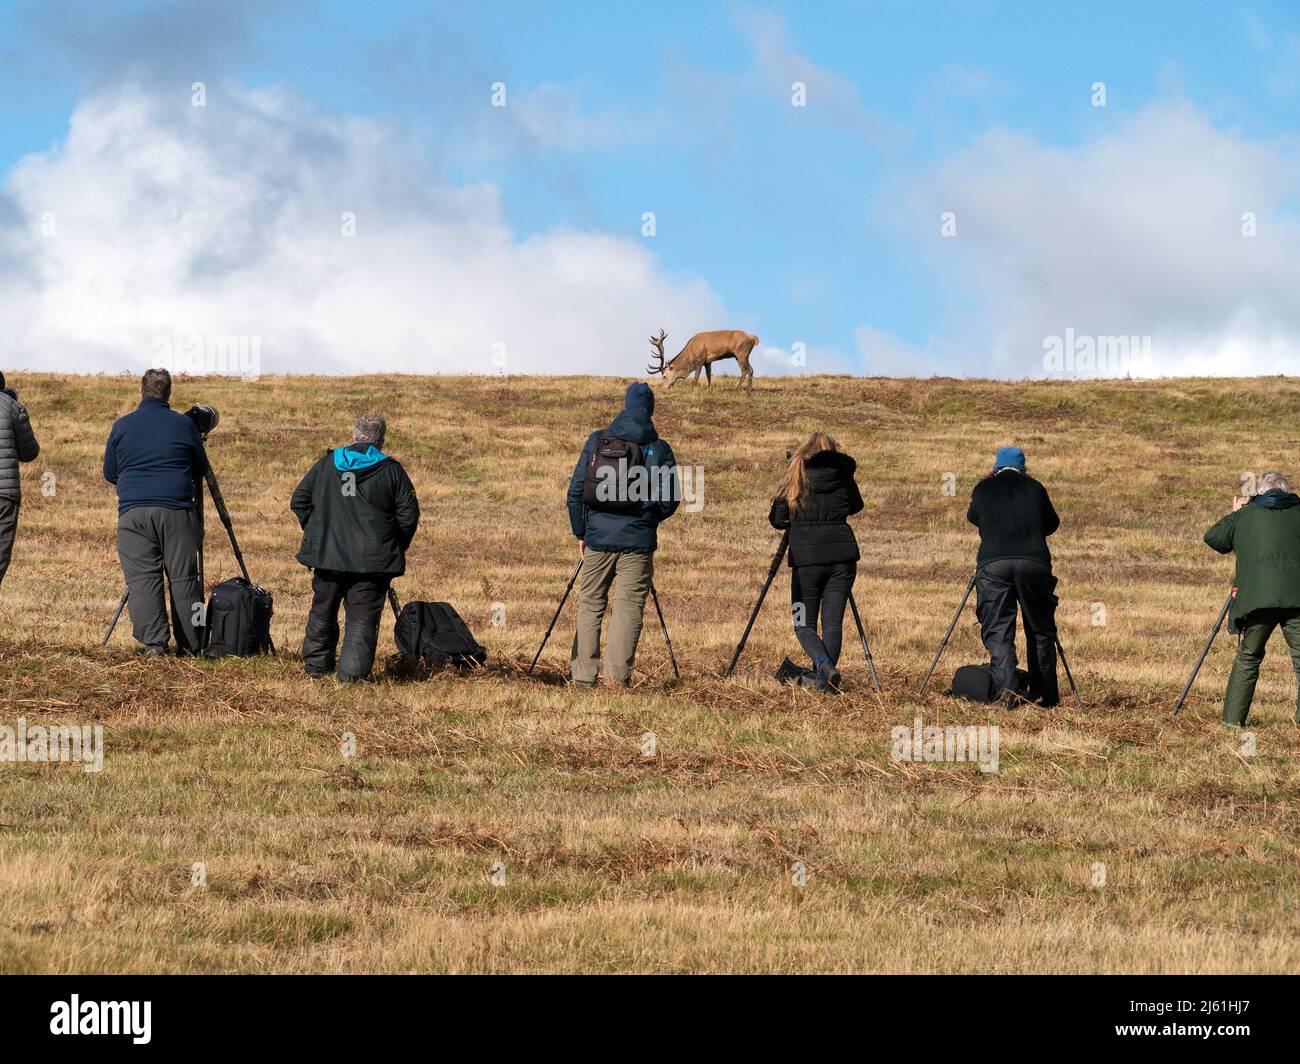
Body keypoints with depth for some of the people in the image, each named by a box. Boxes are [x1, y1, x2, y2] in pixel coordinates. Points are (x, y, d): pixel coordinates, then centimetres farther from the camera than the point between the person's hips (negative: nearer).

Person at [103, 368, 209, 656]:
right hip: (177, 511, 0)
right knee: (183, 578, 5)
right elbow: (201, 470, 16)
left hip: (133, 511, 0)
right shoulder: (184, 425, 5)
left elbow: (109, 474, 15)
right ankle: (191, 645, 6)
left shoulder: (122, 426, 7)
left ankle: (154, 643, -18)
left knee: (142, 578, -4)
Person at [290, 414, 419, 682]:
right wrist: (398, 547, 12)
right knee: (363, 617, -1)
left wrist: (314, 530, 19)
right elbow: (409, 514, -3)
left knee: (323, 611, 19)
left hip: (327, 554, 3)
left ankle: (316, 665, 29)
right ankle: (352, 671, -10)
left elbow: (299, 501, 8)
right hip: (373, 560, -3)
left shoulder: (326, 464, 4)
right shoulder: (392, 470, -3)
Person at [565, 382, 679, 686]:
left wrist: (580, 532, 13)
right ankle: (618, 675, -5)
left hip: (598, 538, 2)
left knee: (590, 604, 11)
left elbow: (575, 491, 3)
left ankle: (583, 673, 8)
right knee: (629, 606, 2)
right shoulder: (659, 449, -2)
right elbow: (670, 501, -2)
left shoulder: (596, 441, 2)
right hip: (638, 541, -1)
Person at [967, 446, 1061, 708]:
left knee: (997, 631, 0)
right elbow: (1052, 524, 26)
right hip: (1034, 563, 1)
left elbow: (973, 517, 33)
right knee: (1040, 630, 14)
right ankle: (1045, 693, 17)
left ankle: (1007, 689, -18)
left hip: (993, 564, -1)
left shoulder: (983, 489, 15)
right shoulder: (1034, 487, 15)